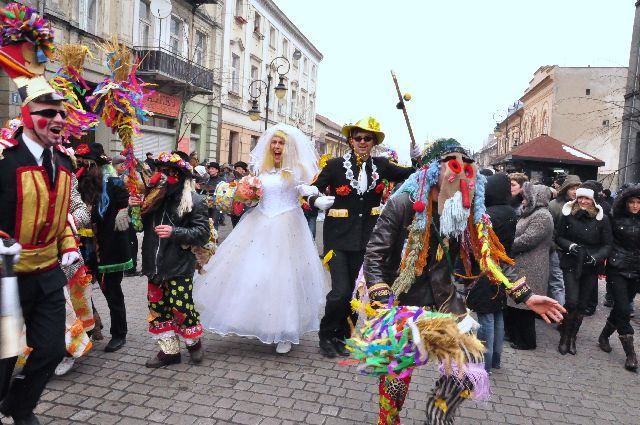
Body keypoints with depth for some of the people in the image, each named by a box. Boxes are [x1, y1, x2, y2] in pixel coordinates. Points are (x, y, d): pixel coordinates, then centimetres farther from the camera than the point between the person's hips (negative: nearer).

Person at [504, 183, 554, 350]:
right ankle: (514, 335, 31)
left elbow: (526, 240, -23)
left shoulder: (542, 216, -16)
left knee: (524, 305, 2)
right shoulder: (530, 213, 16)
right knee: (513, 303, 17)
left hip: (529, 270, -10)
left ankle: (526, 341, 17)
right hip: (518, 267, 10)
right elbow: (517, 234, 22)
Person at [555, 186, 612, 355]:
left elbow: (607, 245, 1)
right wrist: (570, 246, -16)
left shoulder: (602, 219, -2)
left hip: (591, 268, 2)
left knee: (582, 305, 8)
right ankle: (564, 337, 9)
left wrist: (596, 257, -16)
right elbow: (558, 237, 3)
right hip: (571, 264, -1)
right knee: (572, 301, -10)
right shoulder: (568, 215, -3)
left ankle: (572, 337, 25)